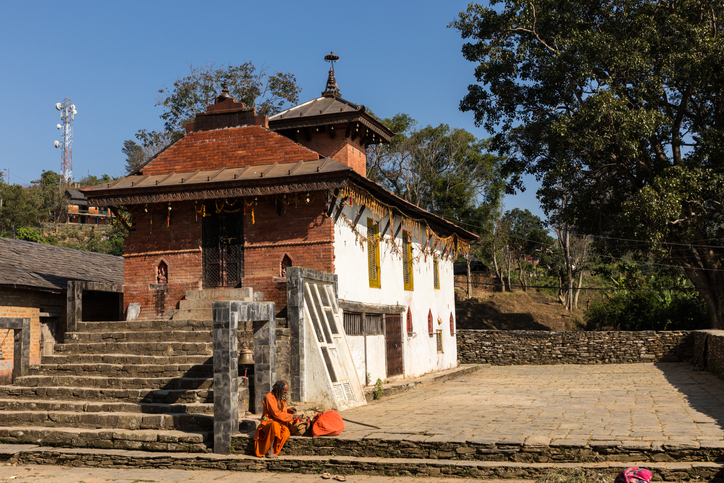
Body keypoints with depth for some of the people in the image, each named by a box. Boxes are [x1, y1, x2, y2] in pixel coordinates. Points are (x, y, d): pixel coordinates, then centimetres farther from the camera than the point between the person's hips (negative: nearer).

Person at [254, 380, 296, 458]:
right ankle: (269, 451, -28)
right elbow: (276, 413, -19)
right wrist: (290, 416, -14)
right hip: (269, 422, -6)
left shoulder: (282, 399, 15)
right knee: (274, 425, -42)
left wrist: (289, 410, 7)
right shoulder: (269, 397, -11)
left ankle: (273, 451, -17)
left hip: (280, 423, 6)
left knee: (286, 433, -28)